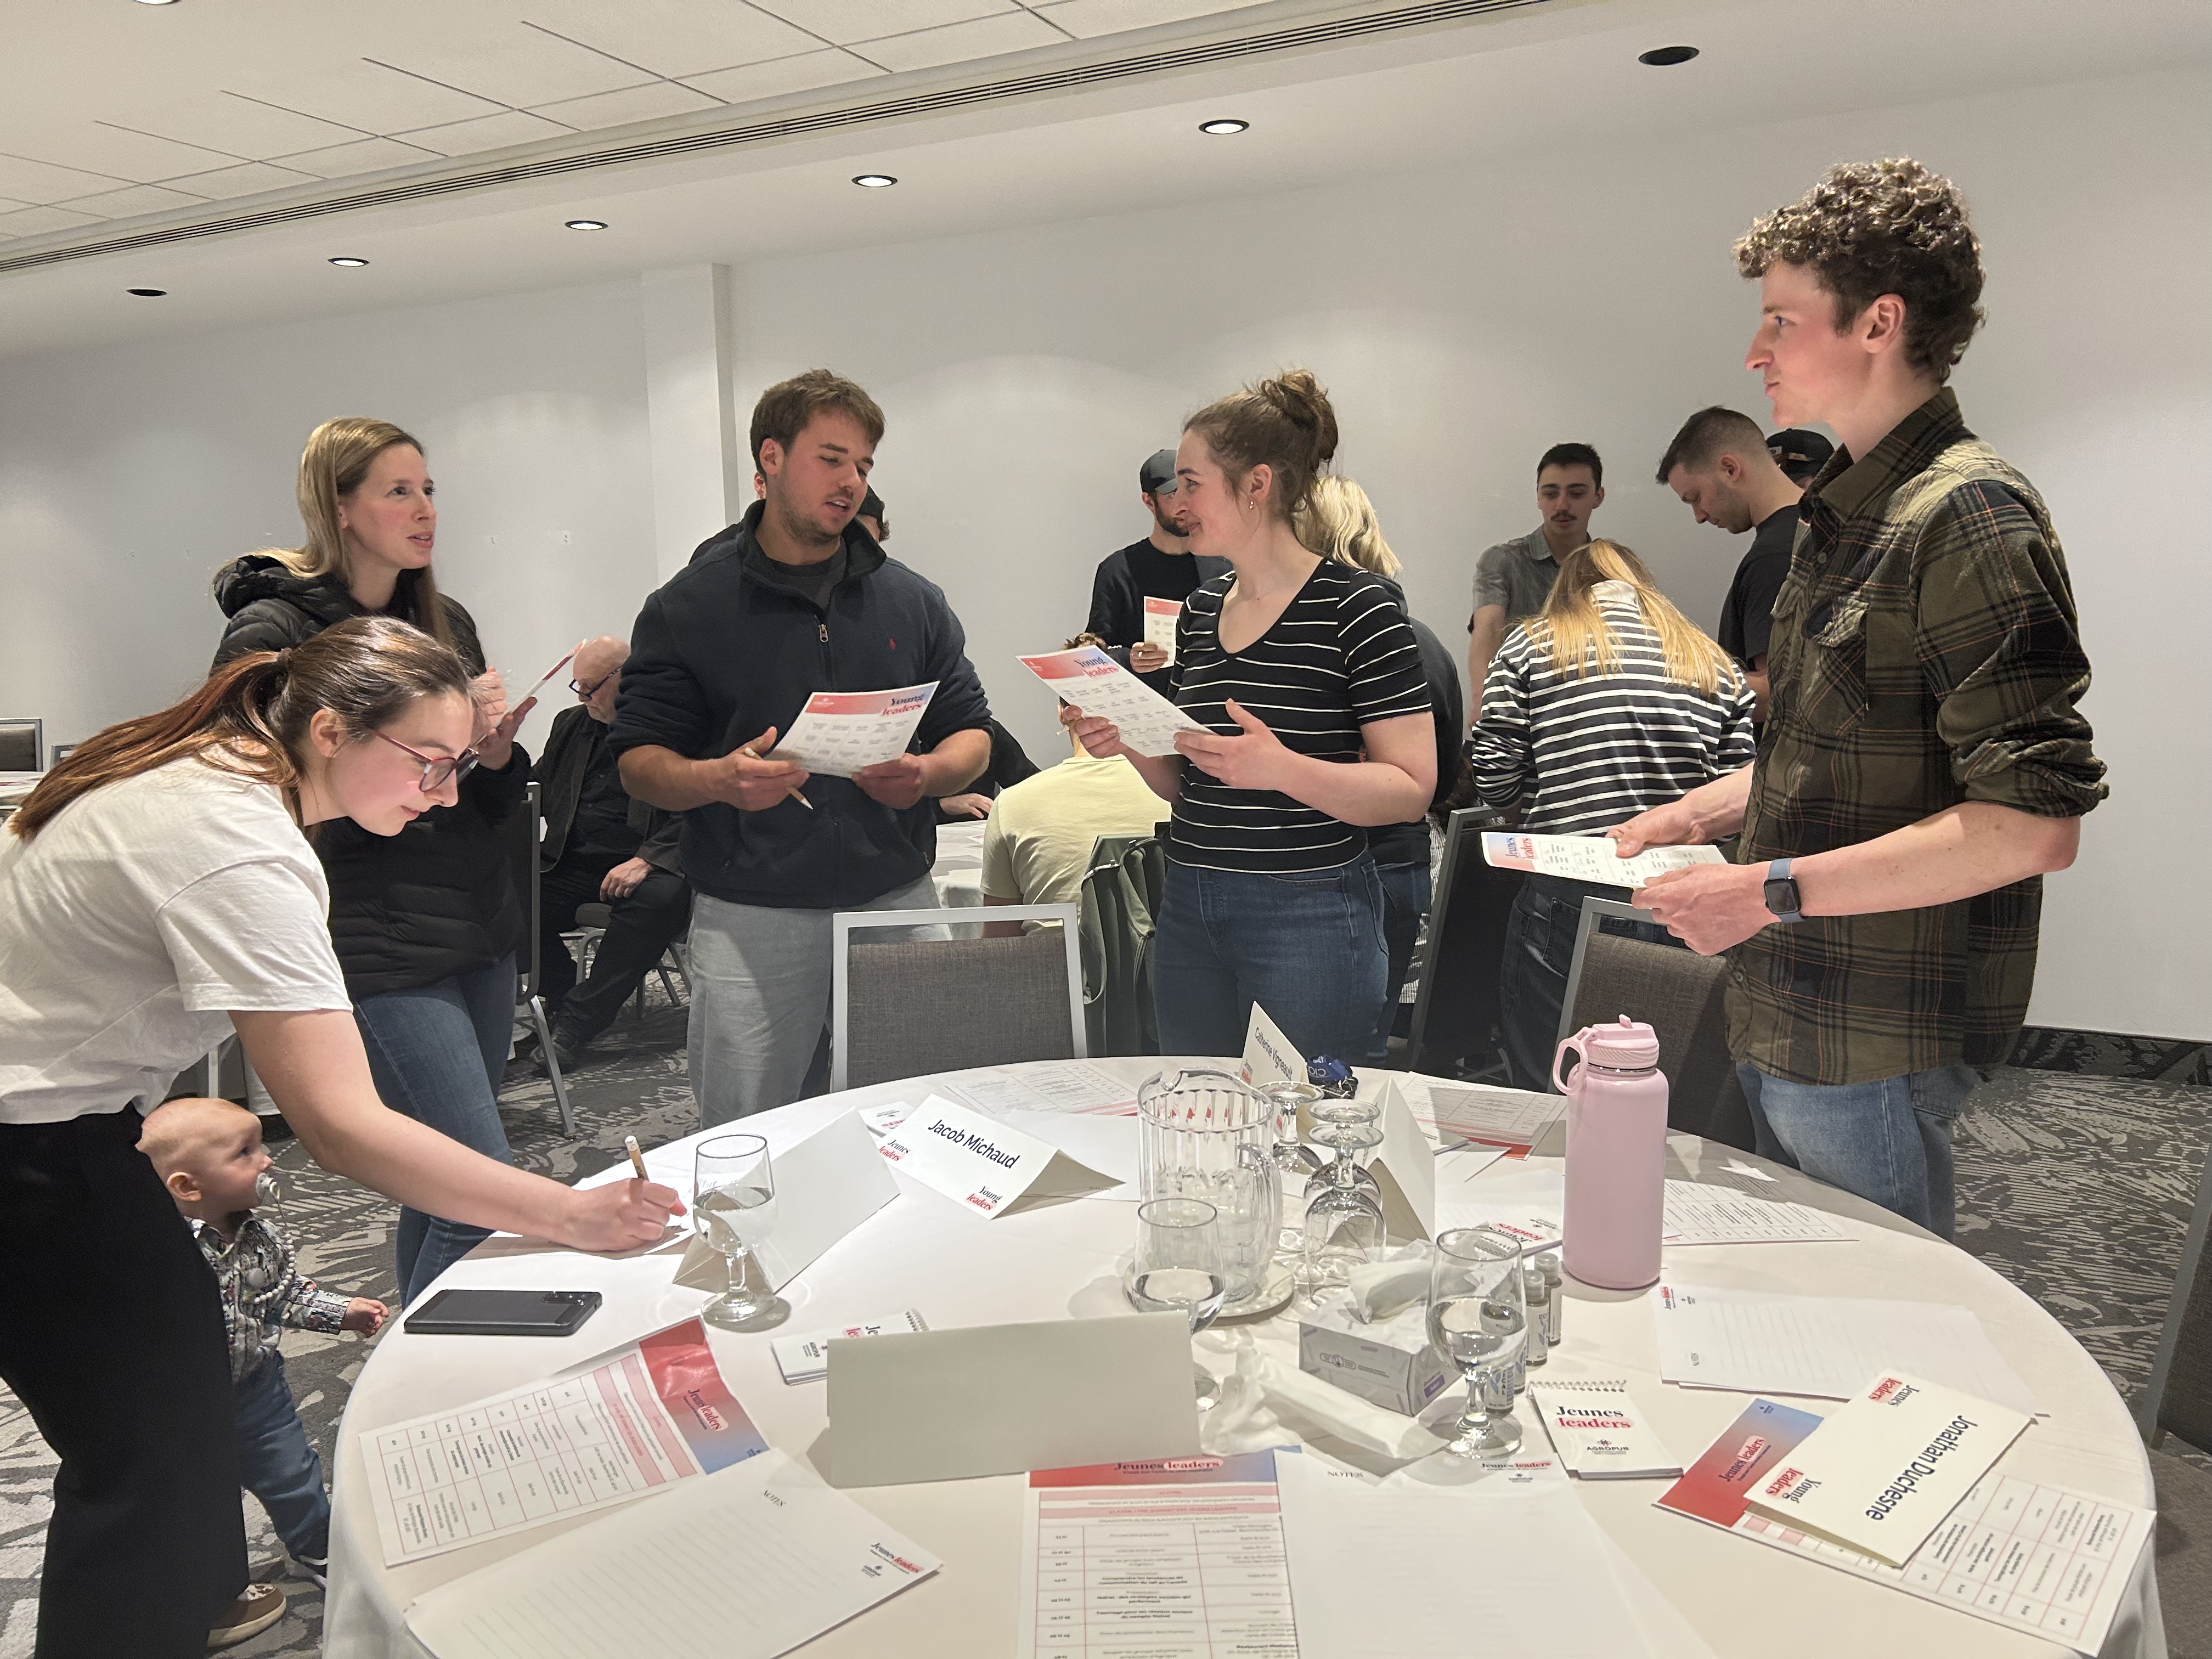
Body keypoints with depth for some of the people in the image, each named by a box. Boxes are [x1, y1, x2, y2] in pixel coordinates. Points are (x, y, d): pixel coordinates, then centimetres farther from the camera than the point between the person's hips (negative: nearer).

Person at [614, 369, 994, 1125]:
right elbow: (639, 758, 0)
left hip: (897, 904, 3)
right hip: (749, 917, -2)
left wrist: (929, 773, -11)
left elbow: (971, 733, 12)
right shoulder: (687, 606, 2)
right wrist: (718, 779, -21)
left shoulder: (912, 600, 10)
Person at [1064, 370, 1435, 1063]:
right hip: (1189, 909, 6)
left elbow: (1412, 787, -13)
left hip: (1308, 912, -6)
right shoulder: (1201, 609, 10)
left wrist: (1283, 768, -26)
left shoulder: (1356, 609, -10)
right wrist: (1129, 743, -3)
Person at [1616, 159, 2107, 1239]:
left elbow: (2034, 822, -23)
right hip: (1785, 1024, 9)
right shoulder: (1844, 513, 14)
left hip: (1873, 1045, -9)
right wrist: (1692, 817, 11)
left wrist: (1774, 890, -22)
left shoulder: (1967, 518, -17)